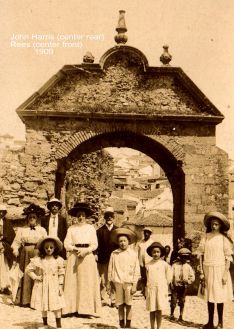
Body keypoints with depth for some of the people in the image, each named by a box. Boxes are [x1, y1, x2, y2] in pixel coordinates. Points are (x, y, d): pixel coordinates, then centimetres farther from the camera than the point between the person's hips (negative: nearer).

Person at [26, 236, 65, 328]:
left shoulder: (59, 260, -3)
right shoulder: (38, 260, -4)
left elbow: (61, 274, 0)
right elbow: (28, 269, 1)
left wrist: (60, 286, -3)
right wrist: (35, 277, -7)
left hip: (54, 286, 0)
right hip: (42, 286, 1)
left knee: (57, 306, -2)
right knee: (43, 305, 10)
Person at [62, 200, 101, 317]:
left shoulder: (91, 228, 7)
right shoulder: (71, 228, 7)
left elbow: (95, 244, 3)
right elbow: (67, 244, 1)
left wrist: (85, 250, -12)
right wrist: (76, 249, -13)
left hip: (88, 257, 0)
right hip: (74, 256, 0)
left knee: (88, 282, -2)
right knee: (73, 282, -3)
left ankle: (87, 309, 1)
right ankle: (73, 308, 1)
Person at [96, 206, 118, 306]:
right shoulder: (100, 231, 8)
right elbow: (98, 246, 3)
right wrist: (98, 257, -7)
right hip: (103, 260, -1)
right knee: (103, 280, 1)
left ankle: (113, 299, 9)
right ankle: (104, 299, 8)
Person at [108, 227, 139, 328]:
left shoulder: (133, 254, 1)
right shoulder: (114, 254, 2)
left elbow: (136, 271, 1)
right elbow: (110, 269, 8)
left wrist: (134, 285, -2)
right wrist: (109, 282, 7)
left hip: (129, 283, -1)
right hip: (118, 282, 1)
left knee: (128, 305, 5)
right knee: (120, 305, 7)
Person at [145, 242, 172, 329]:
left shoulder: (164, 264, 0)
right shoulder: (148, 265, 5)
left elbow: (168, 278, 6)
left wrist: (165, 289, 5)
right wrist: (147, 290, 9)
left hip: (161, 290, -1)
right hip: (151, 289, 2)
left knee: (159, 311, -2)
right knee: (152, 310, 4)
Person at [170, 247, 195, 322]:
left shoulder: (188, 266, 3)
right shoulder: (175, 265, -4)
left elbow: (192, 277, 5)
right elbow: (170, 275, -5)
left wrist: (187, 281, -10)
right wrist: (171, 284, -9)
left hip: (183, 287, 2)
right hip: (175, 286, -2)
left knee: (182, 302, 7)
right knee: (173, 301, 1)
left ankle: (181, 317, 16)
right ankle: (172, 315, 19)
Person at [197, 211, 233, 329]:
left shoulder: (224, 238, -3)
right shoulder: (206, 237, 3)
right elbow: (201, 254, 4)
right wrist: (201, 271, 0)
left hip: (219, 269, -2)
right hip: (207, 269, 3)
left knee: (219, 296, 3)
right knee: (209, 296, 8)